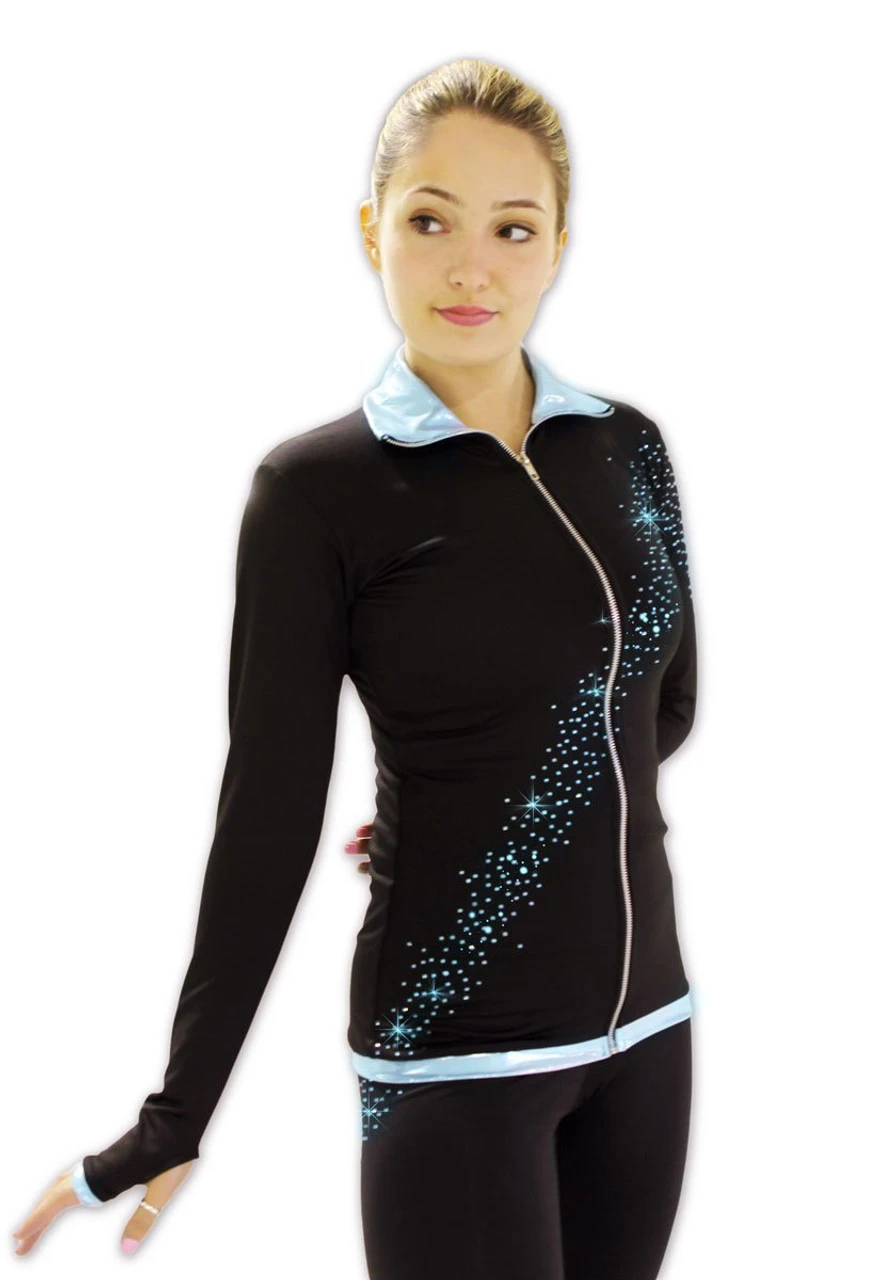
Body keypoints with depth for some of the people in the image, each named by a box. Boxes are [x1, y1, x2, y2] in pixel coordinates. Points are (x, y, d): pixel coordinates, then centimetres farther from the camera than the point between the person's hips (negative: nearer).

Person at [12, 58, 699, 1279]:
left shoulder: (629, 447, 4)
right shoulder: (316, 490, -10)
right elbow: (269, 814, -10)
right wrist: (173, 1120, -9)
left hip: (646, 1021, 5)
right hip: (454, 1051, -5)